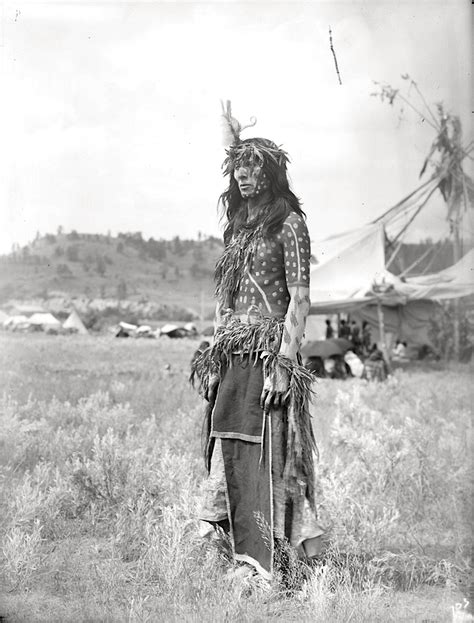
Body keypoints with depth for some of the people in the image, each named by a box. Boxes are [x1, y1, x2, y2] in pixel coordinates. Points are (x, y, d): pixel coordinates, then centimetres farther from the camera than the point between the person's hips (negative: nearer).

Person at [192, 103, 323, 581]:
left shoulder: (288, 224, -5)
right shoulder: (237, 225, 17)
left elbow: (299, 297, -11)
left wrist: (284, 361, -18)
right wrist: (215, 355, 13)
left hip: (268, 349, -7)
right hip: (230, 354, 7)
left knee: (262, 450, -9)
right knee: (228, 449, 6)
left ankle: (266, 564, -5)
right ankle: (239, 552, 15)